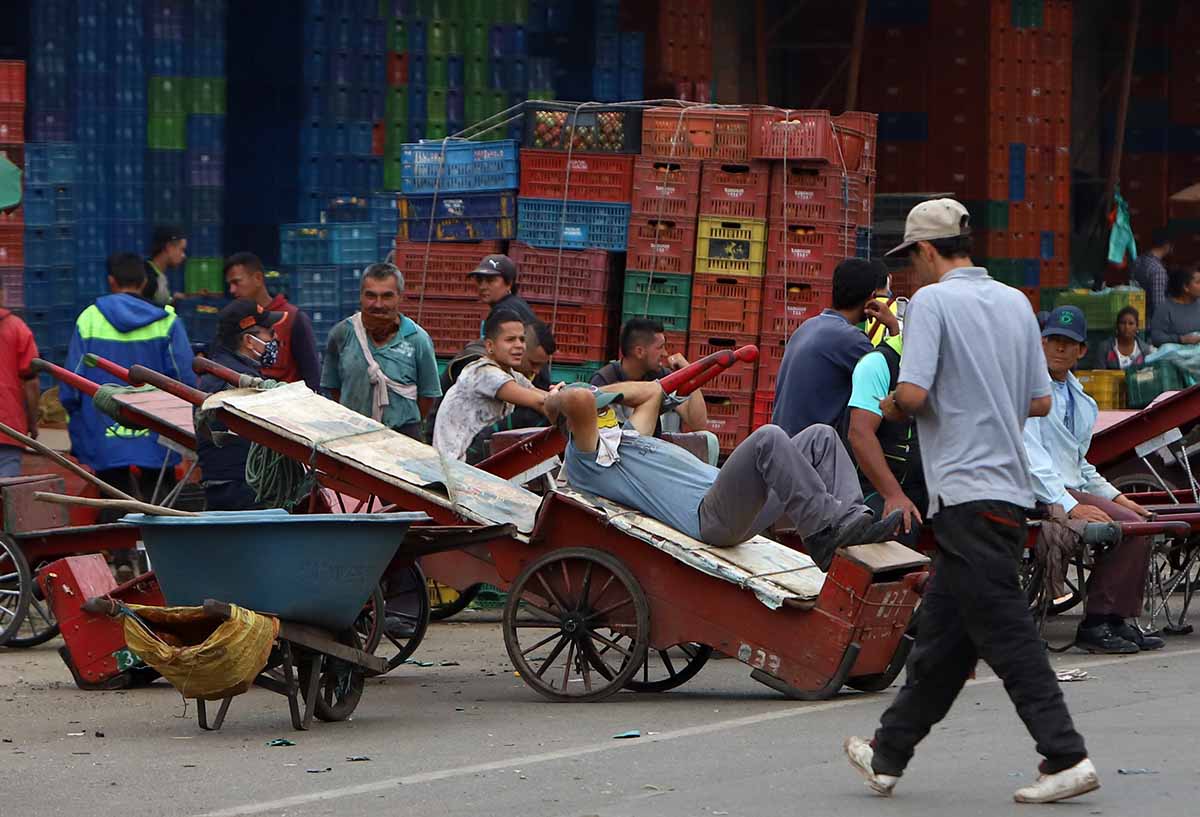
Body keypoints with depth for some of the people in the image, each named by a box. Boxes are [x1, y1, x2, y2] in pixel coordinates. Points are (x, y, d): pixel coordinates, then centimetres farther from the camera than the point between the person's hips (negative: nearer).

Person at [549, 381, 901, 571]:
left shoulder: (624, 438, 34)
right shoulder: (584, 457, 3)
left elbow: (651, 392, 46)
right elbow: (579, 401, -16)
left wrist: (598, 390, 40)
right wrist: (554, 401, 5)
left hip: (741, 508, 11)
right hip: (711, 515, -11)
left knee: (820, 437, 4)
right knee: (768, 438, -31)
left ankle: (851, 518, -19)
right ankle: (825, 529, -34)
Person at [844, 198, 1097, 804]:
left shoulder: (933, 301, -9)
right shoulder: (1015, 303, 13)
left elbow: (913, 393, -17)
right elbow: (1041, 402, 13)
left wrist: (891, 408, 4)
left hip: (966, 491, -8)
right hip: (1011, 486, 8)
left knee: (1004, 630, -8)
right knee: (940, 629, 13)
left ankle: (1065, 756, -13)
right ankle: (888, 755, 21)